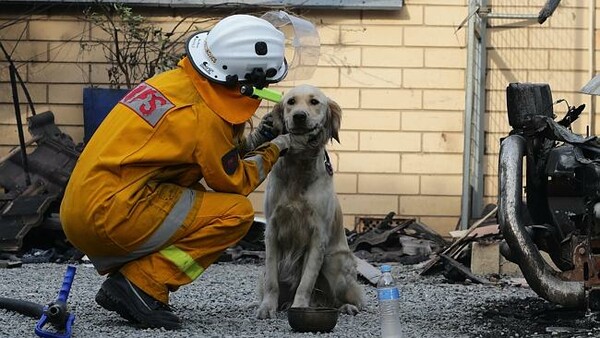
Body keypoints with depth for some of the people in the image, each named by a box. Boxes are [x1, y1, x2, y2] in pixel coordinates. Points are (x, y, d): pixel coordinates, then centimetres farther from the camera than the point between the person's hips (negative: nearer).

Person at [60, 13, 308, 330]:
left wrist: (252, 141, 16)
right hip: (111, 217, -9)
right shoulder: (203, 116, -13)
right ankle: (141, 286, -10)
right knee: (237, 212, -7)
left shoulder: (174, 80, 12)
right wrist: (275, 148, 13)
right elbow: (235, 182, 1)